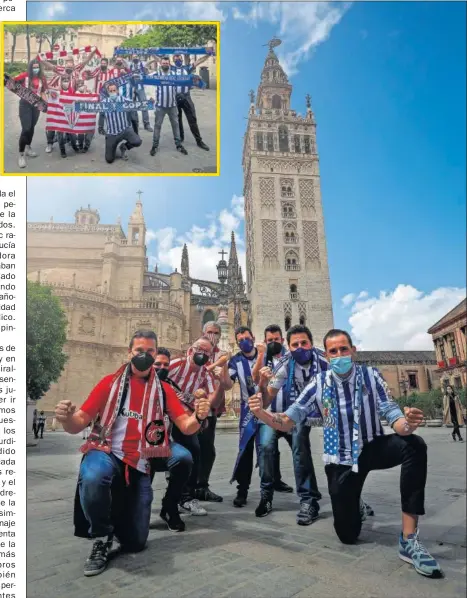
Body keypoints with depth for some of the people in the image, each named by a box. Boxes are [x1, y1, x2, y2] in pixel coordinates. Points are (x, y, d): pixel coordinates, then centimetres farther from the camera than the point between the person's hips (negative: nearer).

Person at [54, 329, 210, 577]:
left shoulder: (163, 389, 2)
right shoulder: (110, 383, -4)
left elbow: (186, 426, -5)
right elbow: (78, 425, -6)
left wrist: (199, 417, -28)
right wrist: (67, 417, -30)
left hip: (140, 465, 2)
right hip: (106, 454, -2)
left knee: (135, 543, 0)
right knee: (92, 477, -38)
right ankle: (102, 535, -8)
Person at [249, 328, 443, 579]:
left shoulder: (371, 376, -11)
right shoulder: (318, 384, -12)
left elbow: (393, 417, -17)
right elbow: (287, 422, -11)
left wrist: (407, 424, -41)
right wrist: (261, 413, -30)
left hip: (373, 448, 0)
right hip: (341, 460, 0)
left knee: (413, 445, -31)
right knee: (348, 535, 2)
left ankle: (409, 540, -25)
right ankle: (353, 505, 39)